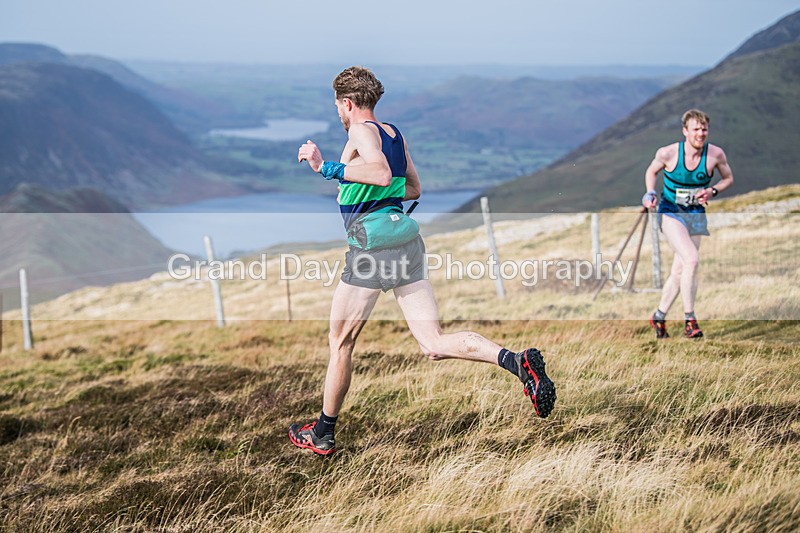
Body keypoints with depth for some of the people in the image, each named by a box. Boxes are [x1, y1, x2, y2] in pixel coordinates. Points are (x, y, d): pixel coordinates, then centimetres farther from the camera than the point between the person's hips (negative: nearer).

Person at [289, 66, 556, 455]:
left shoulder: (361, 131, -7)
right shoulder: (394, 134, 18)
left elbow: (383, 174, -25)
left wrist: (325, 168, -20)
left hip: (373, 246, -7)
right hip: (408, 242, 7)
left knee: (340, 343, 9)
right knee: (434, 345, -1)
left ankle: (322, 435, 20)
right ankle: (516, 361, -23)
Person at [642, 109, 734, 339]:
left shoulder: (716, 154, -9)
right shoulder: (668, 153, -15)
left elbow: (728, 178, 8)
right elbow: (651, 171, 6)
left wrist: (713, 191, -10)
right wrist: (651, 194, -10)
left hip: (696, 215, 4)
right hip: (670, 211, -4)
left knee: (679, 271, 7)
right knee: (692, 260, -23)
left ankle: (659, 317, 28)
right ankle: (689, 320, -15)